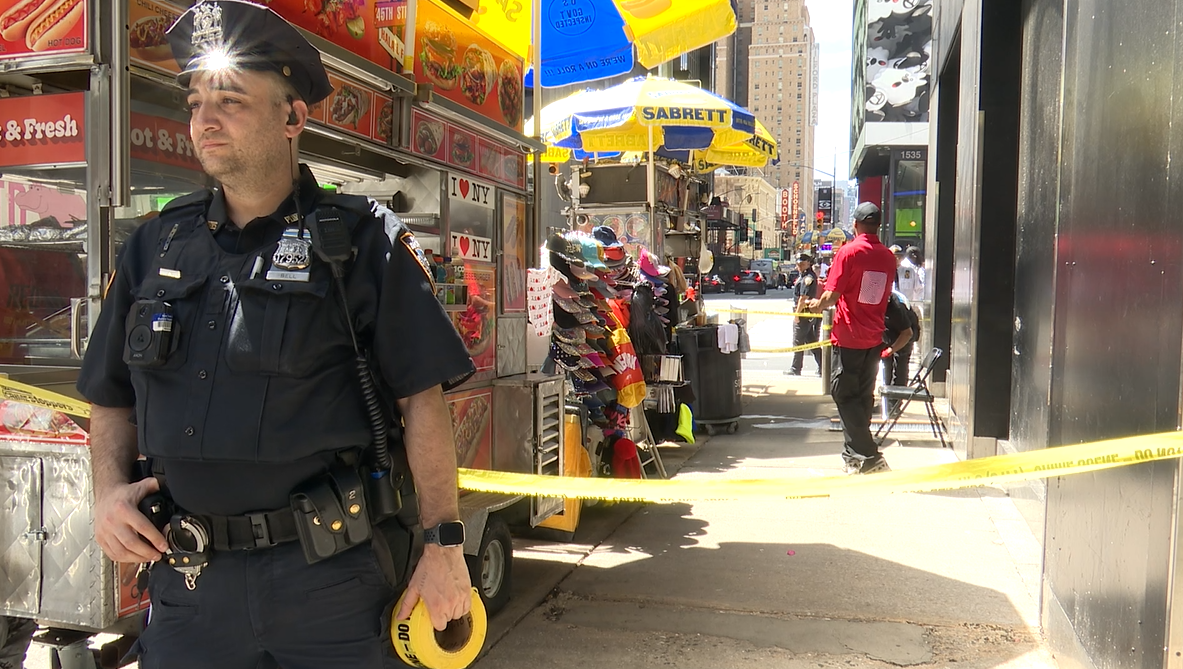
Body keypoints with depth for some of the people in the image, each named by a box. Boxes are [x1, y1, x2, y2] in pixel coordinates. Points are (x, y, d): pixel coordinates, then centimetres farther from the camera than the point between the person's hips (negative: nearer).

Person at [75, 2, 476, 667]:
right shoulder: (156, 245, 10)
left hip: (333, 579, -3)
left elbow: (423, 397, -8)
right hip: (190, 579, 4)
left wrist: (443, 544, -12)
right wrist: (110, 490, 0)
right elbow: (113, 399, 17)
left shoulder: (363, 241, -4)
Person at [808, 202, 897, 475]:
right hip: (874, 337, 6)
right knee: (863, 396, 14)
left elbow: (831, 296, -15)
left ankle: (868, 456, -6)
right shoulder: (888, 256, 5)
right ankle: (854, 454, 24)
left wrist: (817, 304, 7)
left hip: (849, 337, -6)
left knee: (844, 394, 0)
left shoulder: (849, 252, -12)